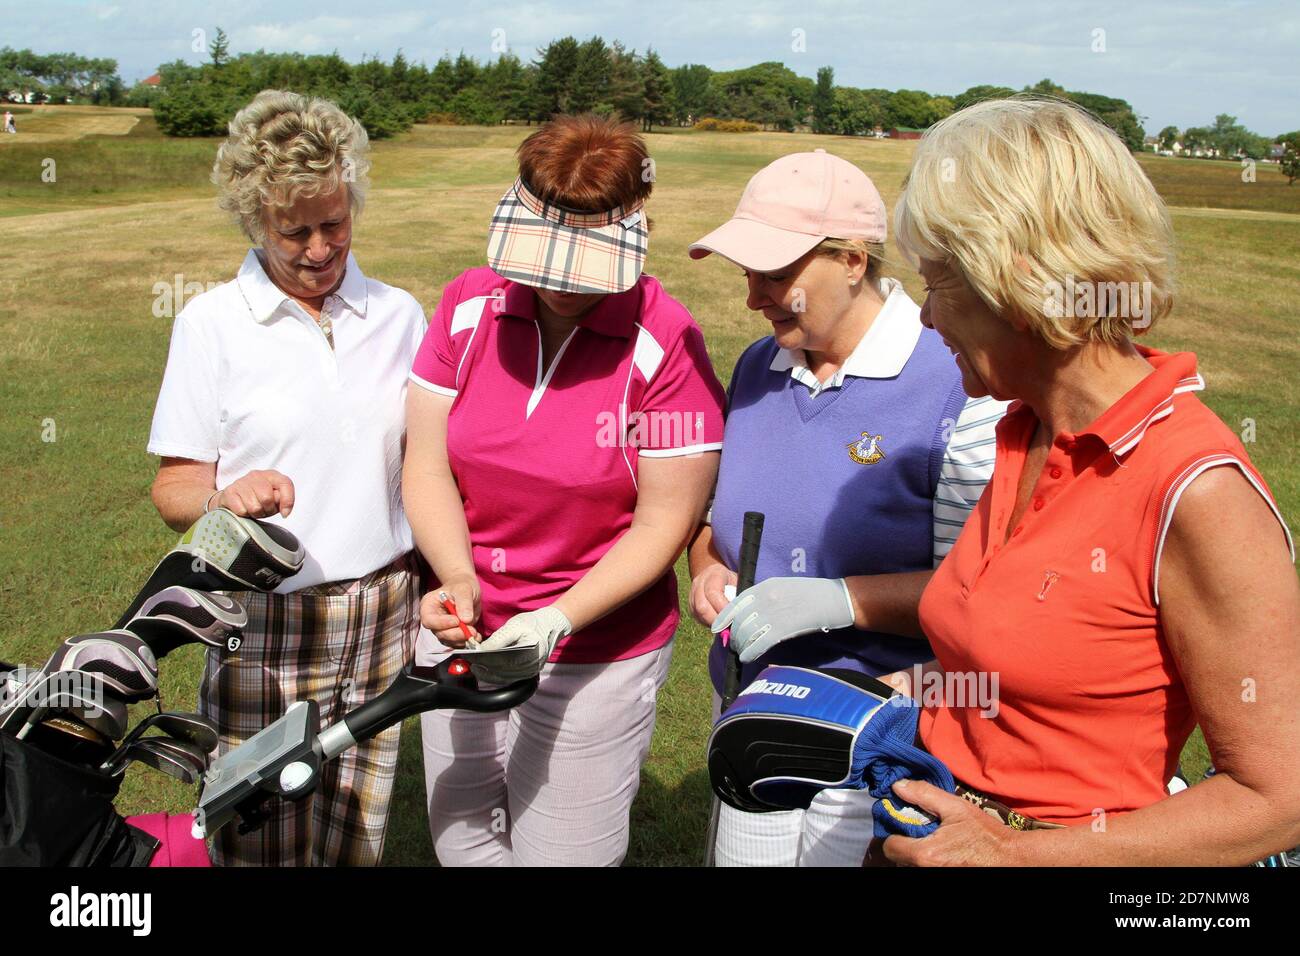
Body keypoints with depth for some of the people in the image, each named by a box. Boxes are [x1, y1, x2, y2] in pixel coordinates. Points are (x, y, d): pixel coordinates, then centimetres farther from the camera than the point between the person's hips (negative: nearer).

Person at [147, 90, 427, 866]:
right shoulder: (211, 322, -2)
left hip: (384, 614, 3)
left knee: (360, 838, 10)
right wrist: (226, 497, -24)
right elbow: (174, 487, -2)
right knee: (258, 842, 5)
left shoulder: (398, 313, 7)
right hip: (263, 629, -2)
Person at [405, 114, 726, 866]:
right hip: (468, 639, 4)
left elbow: (662, 522, -14)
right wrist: (458, 578, -21)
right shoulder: (470, 305, -4)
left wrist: (558, 620, -25)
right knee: (461, 846, 21)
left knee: (563, 853, 9)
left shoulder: (667, 343, -16)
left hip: (596, 657, -4)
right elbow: (428, 465, -4)